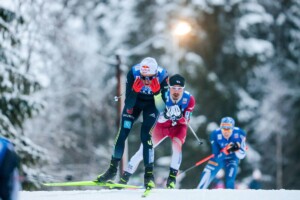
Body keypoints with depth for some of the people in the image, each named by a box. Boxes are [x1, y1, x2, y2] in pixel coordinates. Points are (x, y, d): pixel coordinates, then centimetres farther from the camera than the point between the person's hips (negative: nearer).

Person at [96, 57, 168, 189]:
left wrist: (157, 91, -45)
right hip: (135, 100, 1)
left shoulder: (162, 76, -31)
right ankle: (113, 169, 10)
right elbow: (129, 104, -27)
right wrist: (135, 90, -45)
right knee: (123, 134, -4)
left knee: (145, 136, -15)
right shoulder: (133, 73, -31)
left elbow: (162, 106, -29)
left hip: (151, 103, -1)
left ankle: (149, 175, -8)